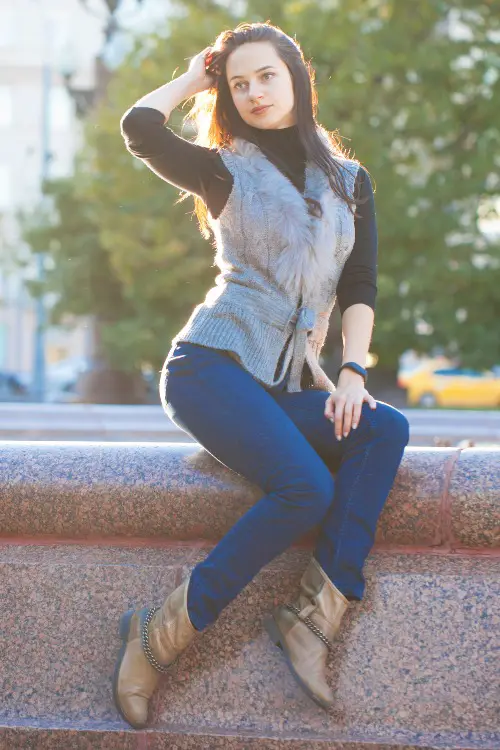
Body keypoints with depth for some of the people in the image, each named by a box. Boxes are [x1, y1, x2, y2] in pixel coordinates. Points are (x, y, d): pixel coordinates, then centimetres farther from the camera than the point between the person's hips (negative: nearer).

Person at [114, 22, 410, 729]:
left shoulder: (350, 181, 17)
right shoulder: (226, 170, 7)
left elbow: (360, 287, 10)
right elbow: (140, 127, -11)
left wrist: (353, 370, -6)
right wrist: (195, 78, 8)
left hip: (288, 382, 5)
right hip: (211, 365, -4)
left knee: (385, 429, -25)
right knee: (306, 487, -28)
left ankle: (315, 611, -28)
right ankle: (160, 636, -21)